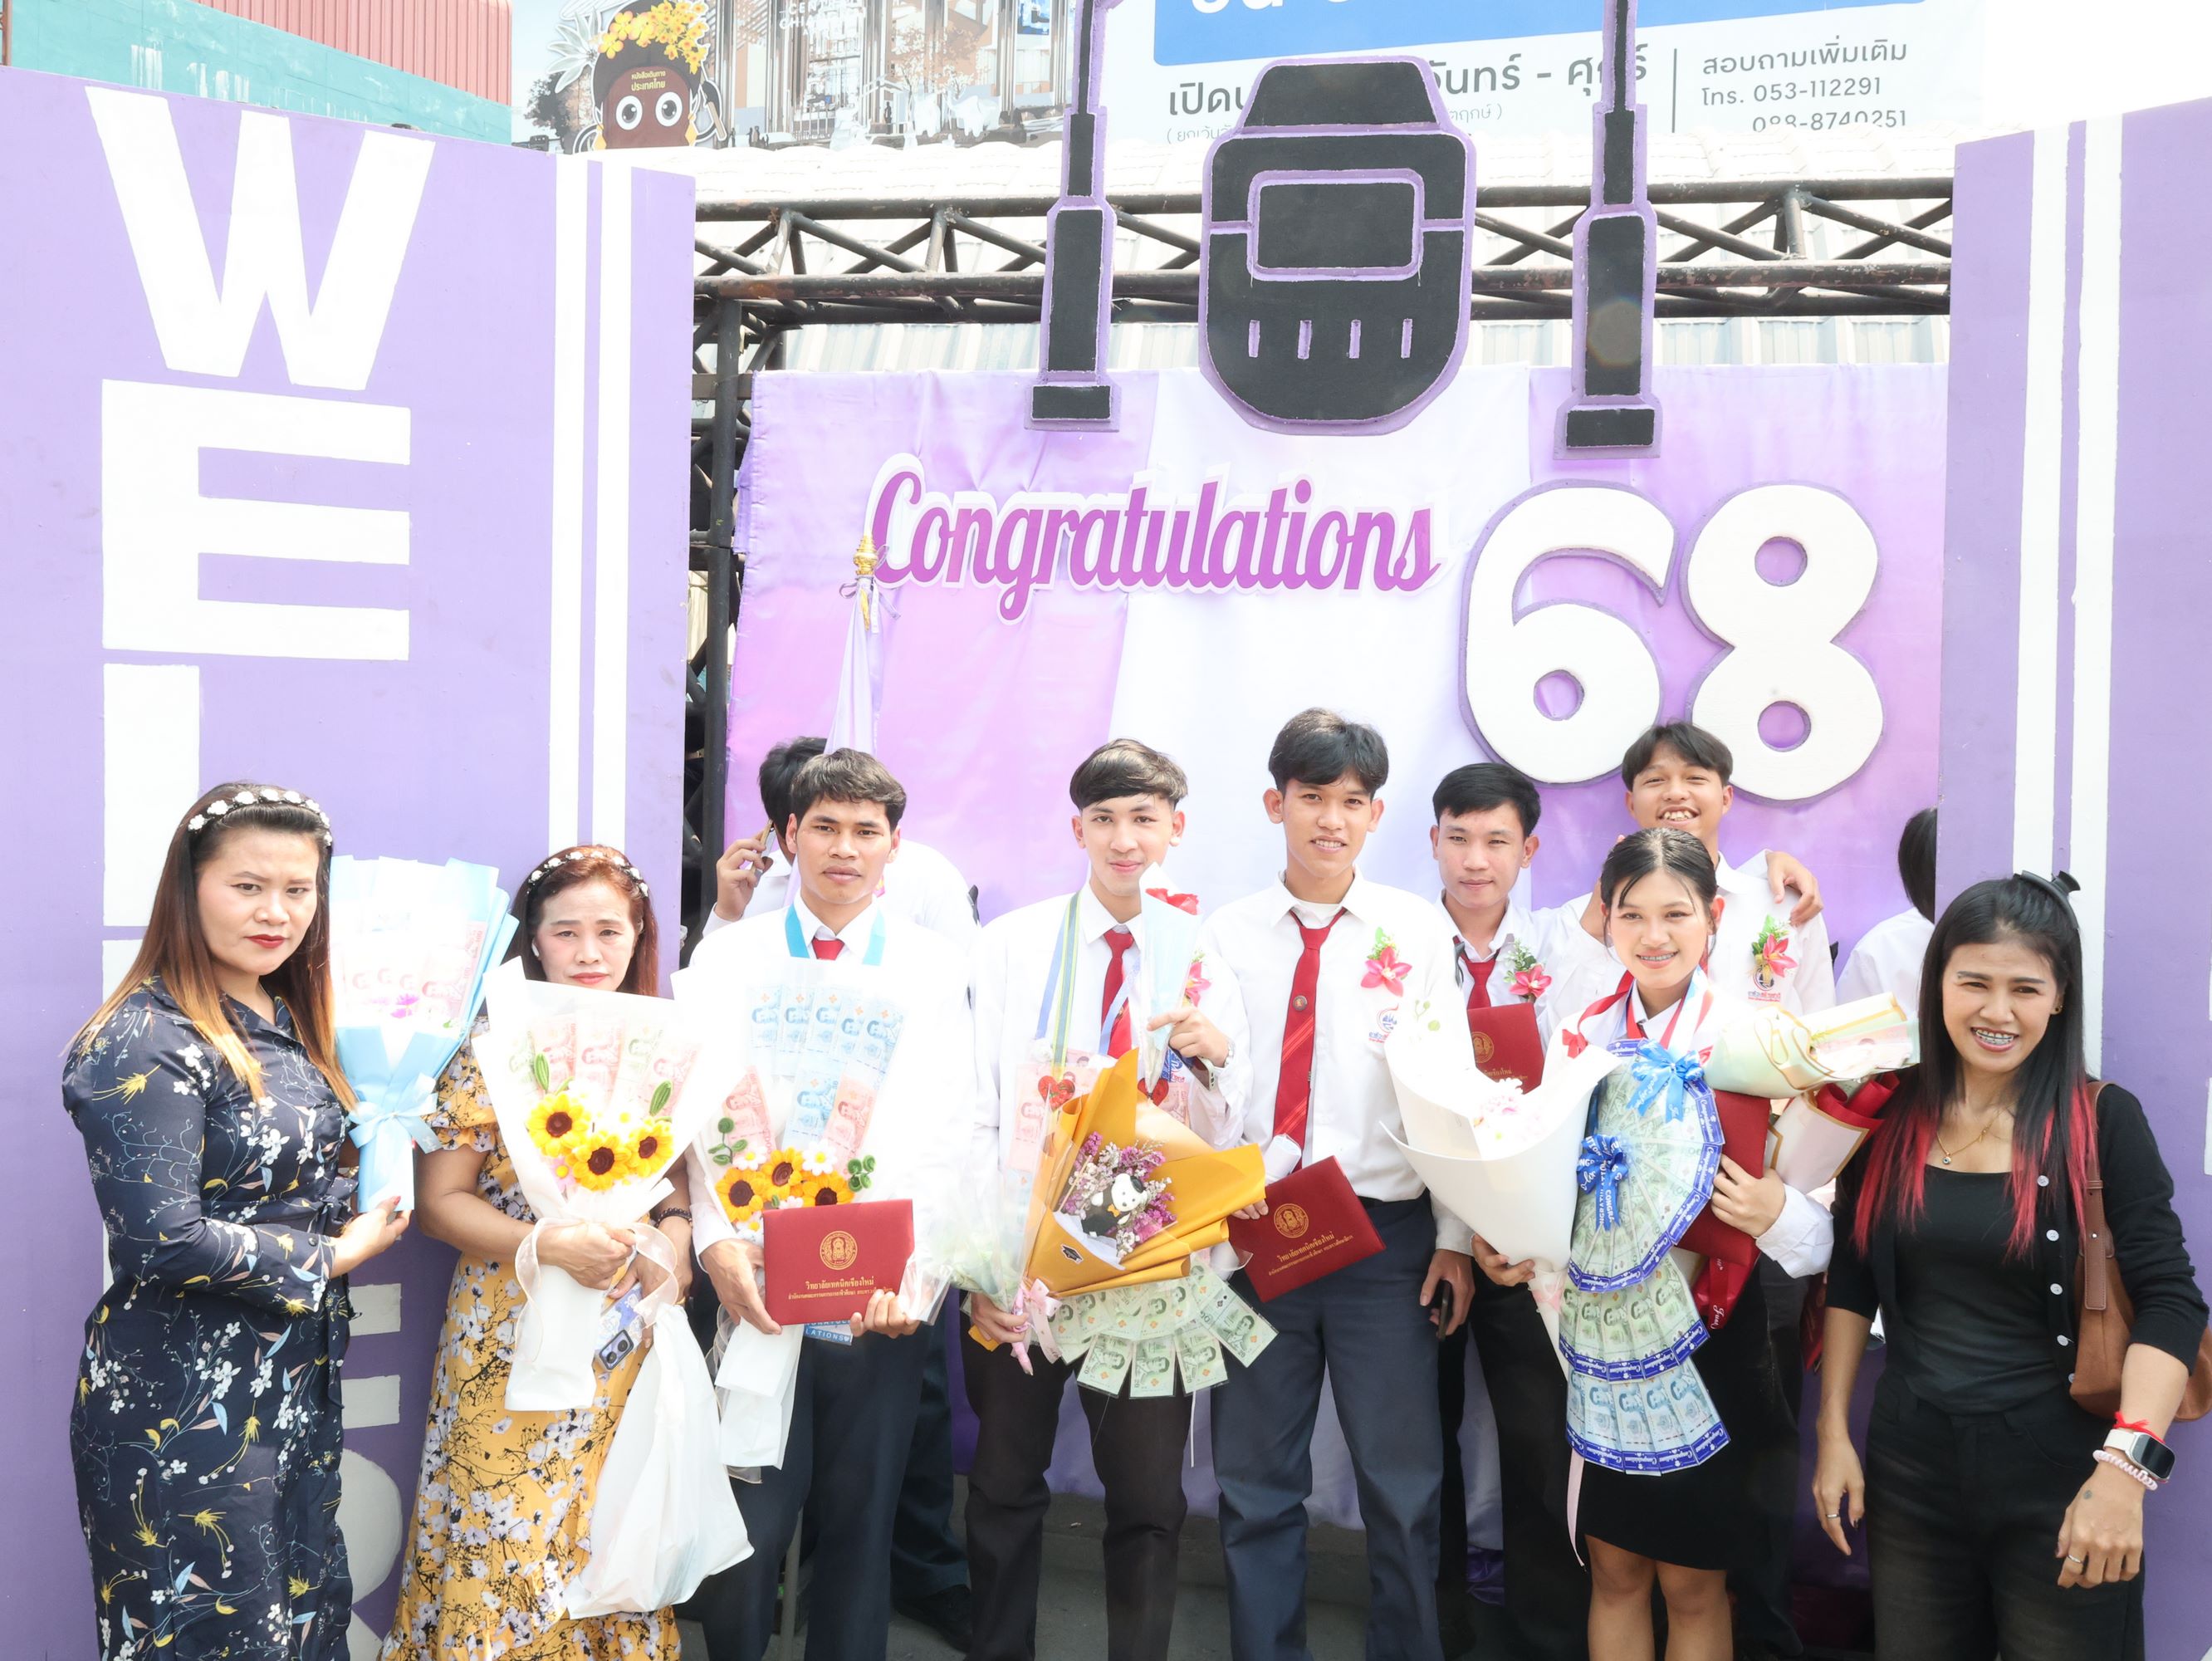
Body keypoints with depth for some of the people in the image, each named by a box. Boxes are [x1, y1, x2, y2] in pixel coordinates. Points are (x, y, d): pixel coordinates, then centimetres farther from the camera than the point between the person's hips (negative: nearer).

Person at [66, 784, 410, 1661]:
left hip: (298, 1382, 8)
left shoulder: (287, 1022, 9)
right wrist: (332, 1256, -13)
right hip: (185, 1403, -8)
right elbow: (161, 1240, -24)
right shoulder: (148, 1042, -16)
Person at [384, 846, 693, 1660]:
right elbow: (439, 1199, -8)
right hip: (514, 1342, -3)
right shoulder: (493, 1047, -7)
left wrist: (675, 1232, -6)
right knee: (508, 1551, 1)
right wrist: (550, 1243, -21)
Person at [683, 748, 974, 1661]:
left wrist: (917, 1267, -13)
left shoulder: (935, 967, 7)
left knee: (860, 1517, 8)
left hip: (882, 1290, 1)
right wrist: (717, 1241, -15)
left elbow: (947, 1134, 0)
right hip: (757, 1278, -1)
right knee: (751, 1517, -3)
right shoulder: (728, 957, 6)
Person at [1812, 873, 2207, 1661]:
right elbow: (1852, 1284, 9)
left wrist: (2125, 1466, -24)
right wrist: (1834, 1432, 6)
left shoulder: (2102, 1120, -9)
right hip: (1909, 1470, 3)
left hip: (2057, 1476, -3)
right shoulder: (1890, 1114, 1)